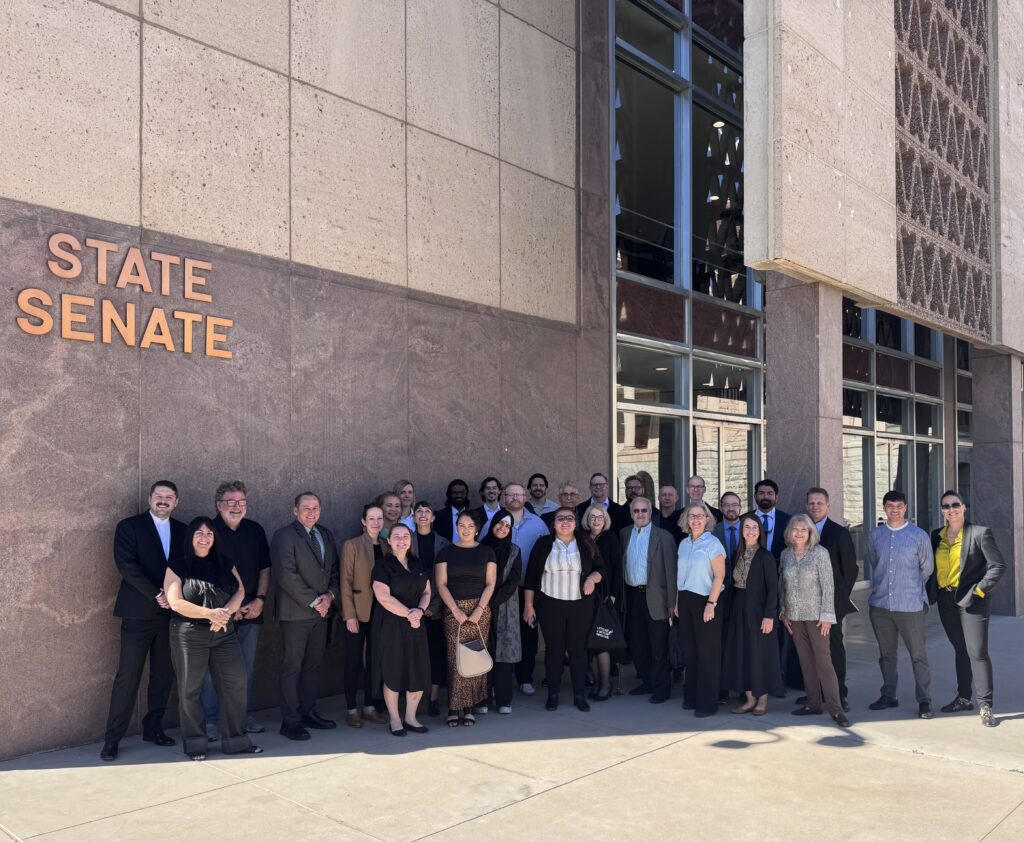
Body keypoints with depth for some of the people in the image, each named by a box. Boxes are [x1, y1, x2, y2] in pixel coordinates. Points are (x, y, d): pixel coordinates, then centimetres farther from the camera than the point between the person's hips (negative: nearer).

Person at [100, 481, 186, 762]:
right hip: (139, 612, -4)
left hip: (171, 612, 4)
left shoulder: (182, 530, 12)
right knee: (128, 676, -3)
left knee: (164, 674, 8)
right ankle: (112, 738, 4)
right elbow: (127, 565, -11)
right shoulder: (129, 526, -1)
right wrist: (156, 595, -16)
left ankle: (153, 728, 20)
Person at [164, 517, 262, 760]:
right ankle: (195, 743, 18)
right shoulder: (178, 566, -3)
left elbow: (240, 591, 1)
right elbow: (175, 602, -11)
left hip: (225, 633, 4)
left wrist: (224, 613, -17)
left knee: (235, 684, 1)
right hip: (189, 634, -4)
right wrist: (210, 613, -19)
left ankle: (236, 740, 12)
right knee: (190, 690, 5)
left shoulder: (225, 564, 10)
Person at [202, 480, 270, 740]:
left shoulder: (255, 531, 9)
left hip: (251, 610, 4)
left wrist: (260, 600, 1)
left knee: (247, 667, 10)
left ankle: (245, 715, 21)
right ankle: (210, 721, 8)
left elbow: (264, 568, 14)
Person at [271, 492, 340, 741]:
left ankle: (308, 713, 22)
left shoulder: (325, 534, 13)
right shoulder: (284, 536, -10)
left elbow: (334, 569, 16)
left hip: (321, 610, 7)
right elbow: (286, 575, -17)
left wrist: (330, 595, -2)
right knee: (292, 667, -1)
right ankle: (290, 721, 6)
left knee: (313, 665, 12)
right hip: (295, 612, -7)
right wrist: (313, 602, -14)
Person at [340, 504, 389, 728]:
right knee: (354, 661, 3)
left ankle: (370, 707, 20)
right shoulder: (351, 545, -5)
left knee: (374, 659, 10)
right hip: (358, 612, -4)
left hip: (380, 611, 4)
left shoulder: (387, 547, 7)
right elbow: (346, 581, -7)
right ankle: (351, 710, 12)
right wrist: (349, 614, -12)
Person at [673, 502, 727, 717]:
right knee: (689, 650, 10)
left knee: (708, 653, 0)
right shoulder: (684, 544, 10)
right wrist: (677, 602, 9)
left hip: (705, 601, -6)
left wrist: (711, 604, -17)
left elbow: (719, 576, -12)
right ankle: (691, 697, 21)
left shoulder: (712, 543, -8)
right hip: (686, 601, 6)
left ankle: (707, 703, 7)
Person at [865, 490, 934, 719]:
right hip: (880, 604, 3)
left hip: (910, 605, -3)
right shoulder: (875, 535, 4)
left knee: (918, 654, 0)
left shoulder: (919, 535, -3)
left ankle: (924, 700, 9)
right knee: (886, 653, 14)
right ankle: (888, 696, 25)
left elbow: (927, 568, 6)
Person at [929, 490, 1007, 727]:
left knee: (977, 652, -6)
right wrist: (930, 594, 4)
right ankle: (963, 698, 24)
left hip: (971, 600, -5)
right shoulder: (936, 536, 8)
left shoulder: (980, 533, -7)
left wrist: (980, 589, -14)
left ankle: (985, 705, 1)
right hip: (946, 601, 5)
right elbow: (933, 568, 14)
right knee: (960, 649, 15)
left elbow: (998, 565, -9)